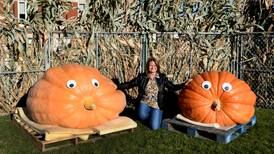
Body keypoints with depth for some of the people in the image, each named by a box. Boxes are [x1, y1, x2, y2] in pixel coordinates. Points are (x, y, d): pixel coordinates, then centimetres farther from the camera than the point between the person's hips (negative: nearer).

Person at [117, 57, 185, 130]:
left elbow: (173, 87, 1)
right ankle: (150, 116, 7)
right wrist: (116, 86, -11)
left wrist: (184, 85, -13)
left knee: (154, 127, -16)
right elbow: (129, 84, 0)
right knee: (142, 116, -33)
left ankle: (153, 116, 20)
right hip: (144, 103, 0)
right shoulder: (142, 77, 1)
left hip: (156, 105, 0)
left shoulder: (162, 77, 3)